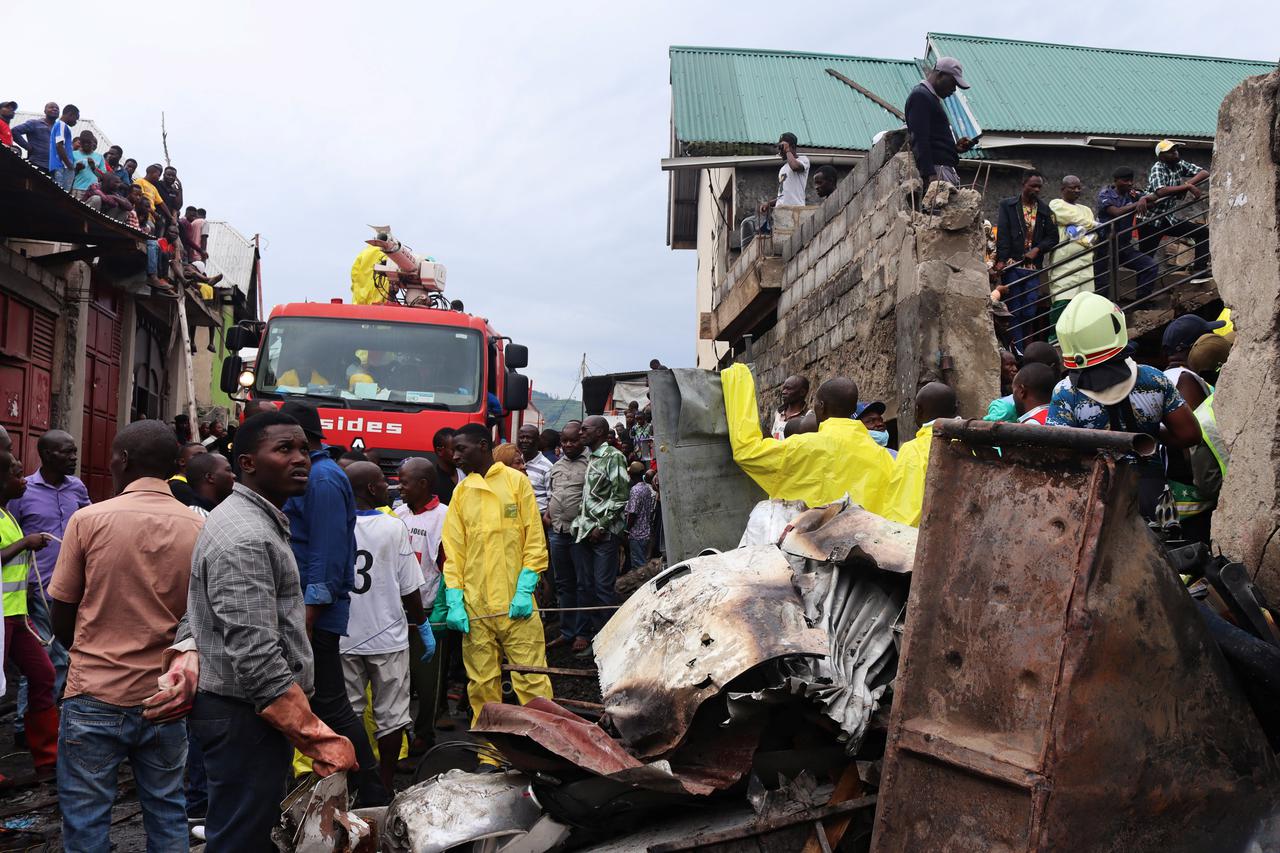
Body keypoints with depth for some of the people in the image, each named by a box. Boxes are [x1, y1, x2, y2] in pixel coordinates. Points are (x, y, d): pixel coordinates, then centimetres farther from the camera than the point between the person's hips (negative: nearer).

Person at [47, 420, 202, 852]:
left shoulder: (88, 519, -9)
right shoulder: (200, 529, -4)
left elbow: (61, 621, 0)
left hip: (95, 697, -2)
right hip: (166, 697, 2)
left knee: (85, 818, 10)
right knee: (167, 814, 14)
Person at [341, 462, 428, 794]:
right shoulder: (393, 527, -13)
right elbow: (409, 589, -10)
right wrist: (423, 626, 5)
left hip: (343, 639, 3)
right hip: (387, 638, -2)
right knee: (390, 715, 10)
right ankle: (386, 783, 17)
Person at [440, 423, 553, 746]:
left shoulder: (517, 481, 2)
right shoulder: (460, 492, 12)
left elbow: (534, 540, -1)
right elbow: (453, 550, 9)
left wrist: (525, 590, -10)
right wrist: (454, 601, -1)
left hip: (516, 604, -3)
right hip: (474, 607, 3)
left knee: (531, 678, -3)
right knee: (482, 685, 6)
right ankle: (490, 759, 15)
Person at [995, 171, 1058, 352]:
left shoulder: (1045, 210, 12)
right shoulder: (1007, 206, 3)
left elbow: (1053, 236, 13)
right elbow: (1002, 235, -5)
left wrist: (1037, 249, -5)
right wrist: (1001, 260, -15)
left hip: (1033, 267, 3)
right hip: (1012, 266, -3)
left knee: (1030, 313, 3)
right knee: (1014, 311, -3)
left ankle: (1027, 351, 10)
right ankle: (1017, 352, 0)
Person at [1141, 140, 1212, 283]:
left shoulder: (1180, 164, 5)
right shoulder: (1158, 168, -15)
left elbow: (1205, 173, 1)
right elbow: (1160, 191, -33)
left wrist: (1189, 183, -17)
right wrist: (1187, 187, -28)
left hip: (1170, 219, 7)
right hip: (1151, 221, -7)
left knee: (1203, 232, 1)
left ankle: (1199, 271, -3)